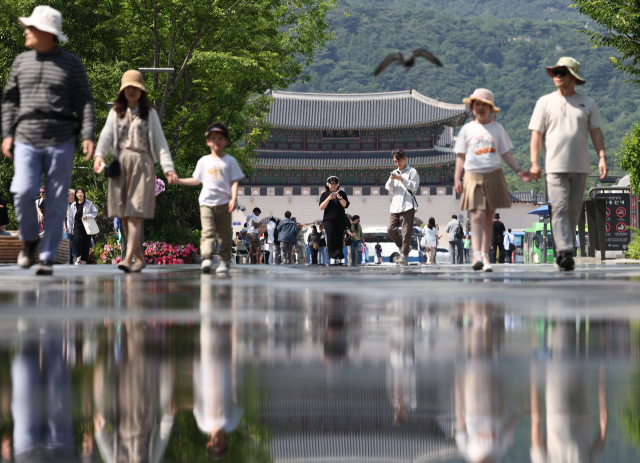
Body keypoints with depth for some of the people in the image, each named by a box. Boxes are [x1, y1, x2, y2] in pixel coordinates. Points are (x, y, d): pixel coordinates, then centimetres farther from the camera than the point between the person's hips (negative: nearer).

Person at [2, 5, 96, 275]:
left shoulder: (71, 64, 4)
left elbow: (84, 102, 2)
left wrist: (88, 135, -9)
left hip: (61, 142, -2)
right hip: (27, 141, 2)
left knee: (56, 203, -1)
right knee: (23, 193, -15)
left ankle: (47, 257, 9)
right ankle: (29, 239, 11)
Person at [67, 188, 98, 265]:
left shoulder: (89, 203, 6)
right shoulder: (73, 205, 13)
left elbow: (95, 212, 0)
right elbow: (70, 218, 15)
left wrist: (87, 216, -16)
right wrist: (69, 228, 11)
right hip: (77, 225, 1)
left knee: (86, 243, -1)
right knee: (77, 239, -23)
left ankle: (84, 261, 6)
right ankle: (78, 257, -5)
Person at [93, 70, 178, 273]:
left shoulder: (149, 113, 11)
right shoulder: (115, 112, 14)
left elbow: (160, 141, 8)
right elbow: (106, 135, 2)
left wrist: (168, 168, -2)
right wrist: (99, 155, -18)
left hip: (141, 164, -3)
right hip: (120, 164, 3)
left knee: (135, 214, -13)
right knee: (123, 215, 1)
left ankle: (128, 259, -22)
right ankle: (139, 258, 11)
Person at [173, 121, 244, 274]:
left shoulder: (230, 161, 7)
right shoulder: (203, 161, 13)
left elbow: (234, 181, 2)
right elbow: (197, 180, 23)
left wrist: (234, 198, -10)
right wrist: (178, 181, 18)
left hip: (224, 203, -1)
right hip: (206, 202, 1)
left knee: (224, 234, 1)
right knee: (207, 230, -15)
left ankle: (224, 261, 9)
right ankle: (206, 259, -26)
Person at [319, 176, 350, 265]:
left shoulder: (342, 194, 10)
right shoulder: (325, 194, 9)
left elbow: (345, 205, -2)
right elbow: (321, 207, -1)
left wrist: (339, 198, -19)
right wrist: (328, 199, -15)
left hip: (340, 220, 1)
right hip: (329, 220, -1)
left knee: (339, 239, -1)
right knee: (331, 237, -17)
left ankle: (339, 259, 1)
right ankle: (332, 257, -21)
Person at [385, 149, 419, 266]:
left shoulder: (412, 172, 6)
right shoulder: (395, 173, 22)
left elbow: (414, 187, -5)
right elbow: (390, 190, 17)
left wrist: (402, 179, -13)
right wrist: (391, 180, -1)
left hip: (407, 206, -6)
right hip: (395, 206, 6)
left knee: (406, 231, -9)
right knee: (390, 229, -5)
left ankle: (404, 256, -7)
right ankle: (403, 247, 15)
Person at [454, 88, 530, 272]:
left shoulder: (497, 129, 10)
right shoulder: (467, 129, 7)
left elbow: (505, 153, 13)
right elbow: (461, 156, 8)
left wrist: (518, 171, 3)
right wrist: (457, 178, -2)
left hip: (494, 175, 2)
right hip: (474, 176, -2)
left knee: (488, 217, 5)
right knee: (477, 216, -15)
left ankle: (485, 256, 10)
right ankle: (477, 255, -24)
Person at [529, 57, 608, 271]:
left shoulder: (587, 103, 10)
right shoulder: (545, 102, 7)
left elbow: (596, 132, 12)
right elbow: (537, 133, 5)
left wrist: (602, 157, 0)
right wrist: (534, 162, -4)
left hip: (581, 166, 2)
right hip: (555, 166, -2)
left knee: (574, 211, 3)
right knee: (559, 208, -15)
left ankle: (562, 253, 10)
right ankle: (565, 252, -22)